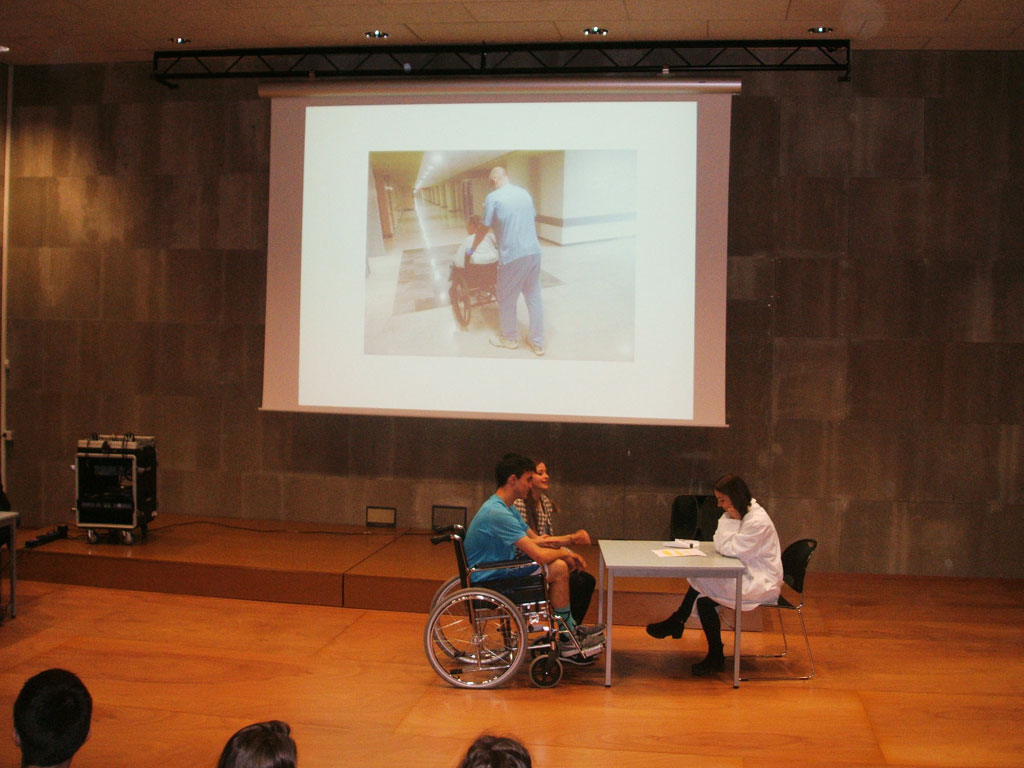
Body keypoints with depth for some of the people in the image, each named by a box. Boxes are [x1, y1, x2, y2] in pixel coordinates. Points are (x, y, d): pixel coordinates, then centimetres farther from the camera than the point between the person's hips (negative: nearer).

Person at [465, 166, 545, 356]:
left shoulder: (493, 197, -7)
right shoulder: (524, 193, 11)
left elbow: (484, 229, 0)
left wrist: (472, 249, 16)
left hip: (512, 256, -6)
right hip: (534, 252, 6)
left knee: (507, 300, 13)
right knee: (534, 298, 13)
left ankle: (510, 339, 28)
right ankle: (537, 342, 19)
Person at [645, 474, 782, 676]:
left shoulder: (758, 521, -20)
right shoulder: (738, 513, 8)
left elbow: (730, 550, -18)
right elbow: (720, 546, 9)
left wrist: (732, 521, -15)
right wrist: (729, 520, -3)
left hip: (761, 583, -9)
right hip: (746, 574, 9)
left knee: (702, 585, -19)